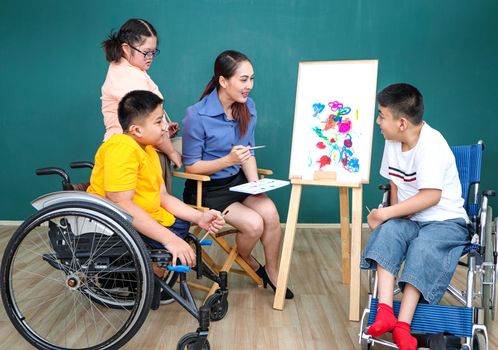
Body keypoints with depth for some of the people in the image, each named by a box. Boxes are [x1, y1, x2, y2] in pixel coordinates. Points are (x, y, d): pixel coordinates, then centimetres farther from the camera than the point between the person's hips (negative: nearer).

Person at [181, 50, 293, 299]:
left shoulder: (247, 108, -1)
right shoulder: (197, 116, -20)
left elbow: (248, 152, 8)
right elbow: (191, 166, -14)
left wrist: (255, 183, -8)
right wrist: (229, 160, -28)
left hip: (237, 180, 5)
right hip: (207, 188, -5)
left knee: (270, 213, -21)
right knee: (254, 224, -22)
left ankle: (272, 272, 3)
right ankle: (248, 262, 13)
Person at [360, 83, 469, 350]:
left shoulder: (431, 144, -20)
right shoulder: (392, 142, 4)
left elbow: (431, 196, -28)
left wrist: (385, 213, -25)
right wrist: (393, 214, -4)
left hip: (444, 220, -5)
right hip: (409, 218, 6)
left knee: (423, 248, -32)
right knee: (388, 231, -24)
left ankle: (402, 325, -32)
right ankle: (384, 311, -34)